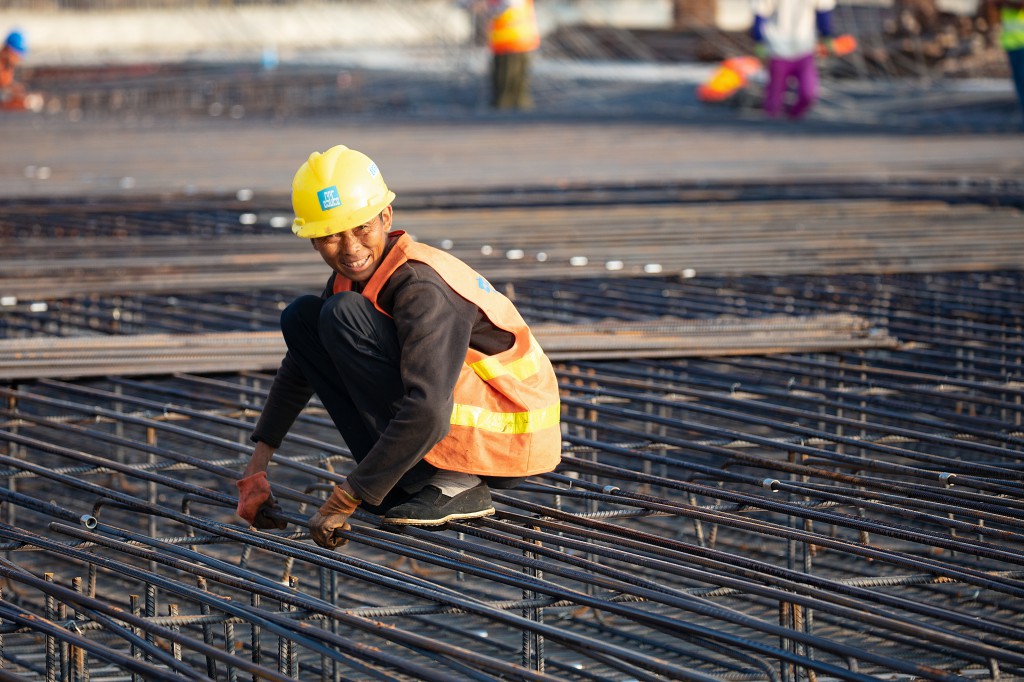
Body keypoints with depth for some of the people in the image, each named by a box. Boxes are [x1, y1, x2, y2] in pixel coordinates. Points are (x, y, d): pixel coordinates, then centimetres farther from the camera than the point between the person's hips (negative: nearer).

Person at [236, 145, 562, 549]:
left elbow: (427, 415, -36)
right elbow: (300, 367, 18)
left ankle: (454, 486, -17)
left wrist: (344, 501, -31)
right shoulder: (351, 276, 1)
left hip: (508, 439, -9)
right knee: (301, 319, 6)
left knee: (343, 317, -22)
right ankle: (408, 482, 2)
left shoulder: (424, 289, -25)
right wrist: (257, 467, 15)